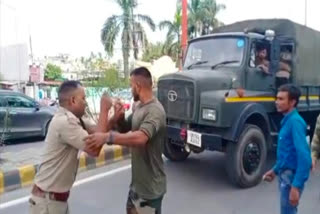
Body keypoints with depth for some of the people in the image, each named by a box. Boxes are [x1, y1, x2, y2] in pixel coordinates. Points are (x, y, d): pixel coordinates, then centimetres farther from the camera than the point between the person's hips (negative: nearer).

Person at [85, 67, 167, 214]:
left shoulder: (155, 111, -26)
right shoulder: (138, 106, 5)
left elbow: (140, 138, -41)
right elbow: (126, 128, 12)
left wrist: (108, 137, -44)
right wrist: (118, 118, -9)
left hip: (150, 186, -9)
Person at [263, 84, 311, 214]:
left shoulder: (295, 121, -21)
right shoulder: (287, 120, 8)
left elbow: (304, 156, -27)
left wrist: (296, 186, -29)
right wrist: (275, 170, 19)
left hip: (292, 176, -9)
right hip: (285, 174, 9)